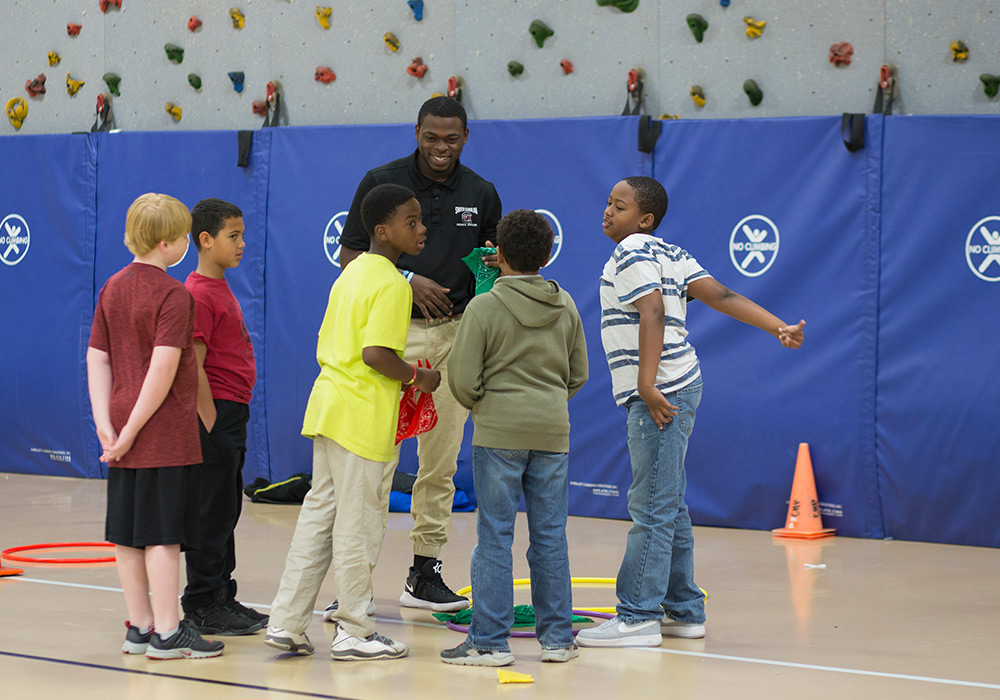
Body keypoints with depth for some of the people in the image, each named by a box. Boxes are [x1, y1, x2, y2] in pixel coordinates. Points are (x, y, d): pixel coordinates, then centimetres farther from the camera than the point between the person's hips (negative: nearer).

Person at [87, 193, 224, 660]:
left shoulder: (113, 288, 10)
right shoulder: (174, 296, -12)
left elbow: (97, 358, 6)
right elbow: (164, 368, -21)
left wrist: (106, 424, 1)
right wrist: (131, 431, -17)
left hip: (124, 429, 7)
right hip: (166, 434, -7)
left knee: (128, 533, 9)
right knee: (163, 533, -4)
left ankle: (139, 628, 16)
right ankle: (166, 633, -1)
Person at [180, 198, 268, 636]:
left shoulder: (220, 289, 15)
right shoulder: (199, 294, -15)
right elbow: (193, 365, -20)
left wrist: (232, 421, 20)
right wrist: (210, 421, -20)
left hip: (230, 415, 10)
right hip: (214, 414, -10)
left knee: (226, 509, 14)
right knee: (212, 510, -5)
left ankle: (221, 598, 21)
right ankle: (203, 605, 1)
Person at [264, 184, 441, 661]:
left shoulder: (351, 274, 14)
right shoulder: (392, 285, -14)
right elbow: (376, 353, -24)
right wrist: (417, 377, -8)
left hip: (328, 403, 9)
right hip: (364, 418, -9)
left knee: (318, 515, 12)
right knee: (358, 526, 0)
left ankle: (286, 623, 13)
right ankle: (354, 633, 8)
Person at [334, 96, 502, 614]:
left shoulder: (481, 194, 9)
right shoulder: (382, 182, -2)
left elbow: (495, 261, 18)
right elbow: (351, 258, -1)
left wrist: (496, 265, -6)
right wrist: (407, 281, -14)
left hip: (455, 333, 4)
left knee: (440, 462, 7)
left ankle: (425, 575, 15)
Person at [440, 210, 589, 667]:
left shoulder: (484, 307, -8)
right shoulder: (565, 306, 7)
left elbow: (462, 378, -9)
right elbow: (579, 373, 12)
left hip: (499, 430, -4)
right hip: (553, 430, 4)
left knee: (495, 535, -1)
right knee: (550, 535, 8)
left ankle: (490, 641, 1)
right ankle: (557, 637, 12)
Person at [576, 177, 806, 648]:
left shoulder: (632, 253, -9)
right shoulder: (672, 255, 18)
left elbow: (653, 313, -22)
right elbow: (722, 296, 9)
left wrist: (647, 384, -27)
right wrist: (780, 329, 1)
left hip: (660, 395, -10)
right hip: (679, 387, 10)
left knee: (652, 508, -9)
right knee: (669, 508, 14)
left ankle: (638, 617, -9)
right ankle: (683, 611, 19)